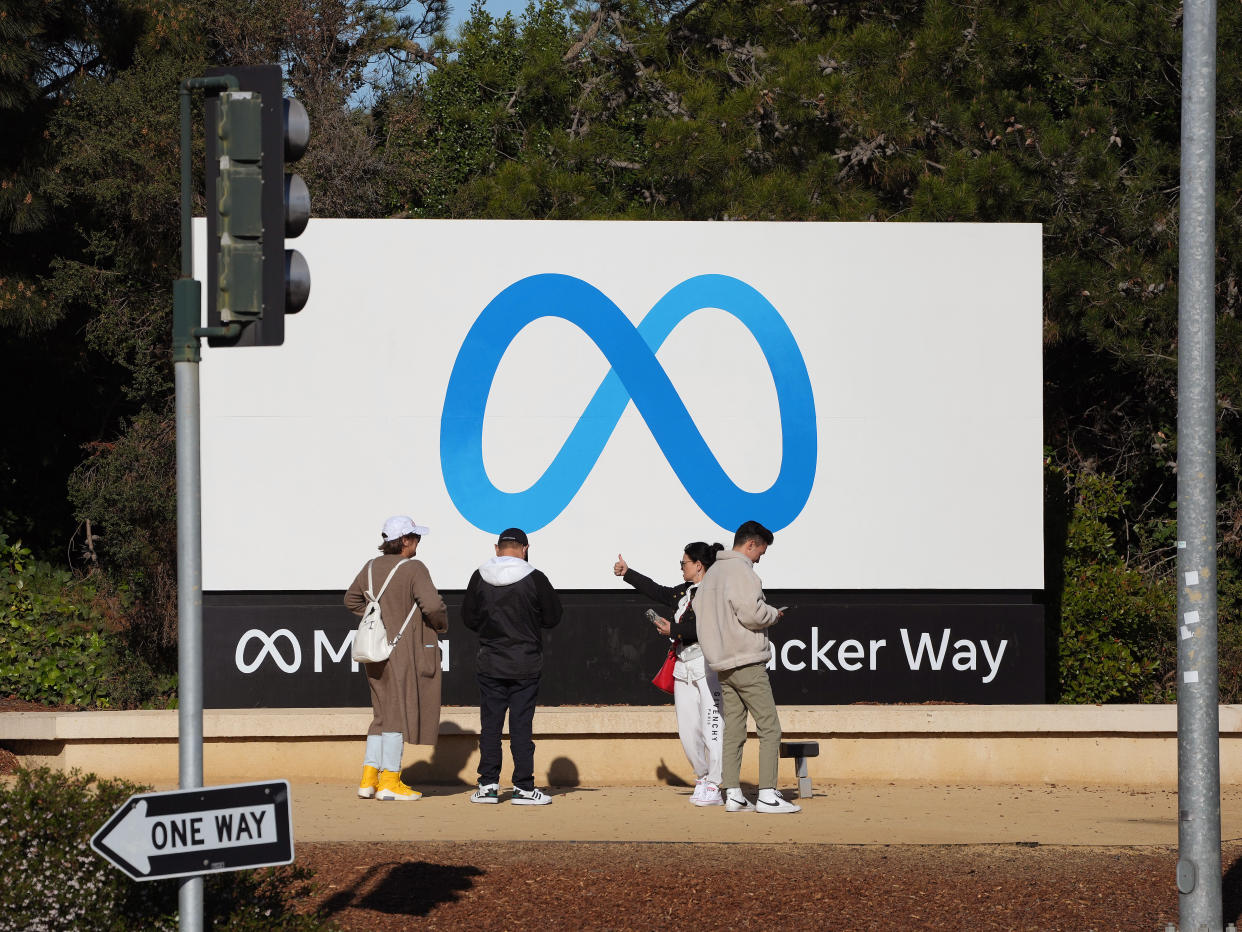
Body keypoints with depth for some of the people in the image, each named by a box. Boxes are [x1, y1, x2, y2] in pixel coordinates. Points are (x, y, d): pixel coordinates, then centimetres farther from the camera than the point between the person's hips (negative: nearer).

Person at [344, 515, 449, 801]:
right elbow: (432, 605, -21)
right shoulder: (413, 569, -14)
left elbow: (352, 600, 20)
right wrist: (441, 625, -1)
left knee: (384, 714, 15)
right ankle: (389, 781, 0)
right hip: (406, 651, -7)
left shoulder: (371, 568, 7)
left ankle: (369, 778, 11)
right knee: (399, 713, -1)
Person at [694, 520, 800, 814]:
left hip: (723, 665, 9)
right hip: (747, 662, -9)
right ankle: (767, 795, -10)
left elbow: (698, 609, 20)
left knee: (733, 731, 9)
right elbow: (751, 613, -22)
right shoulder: (741, 571, -12)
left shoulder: (711, 574, 16)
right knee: (769, 728, -5)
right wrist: (773, 613, -2)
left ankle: (732, 794, 6)